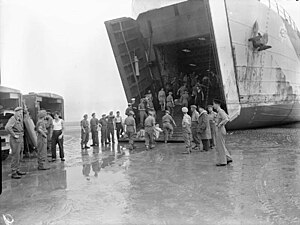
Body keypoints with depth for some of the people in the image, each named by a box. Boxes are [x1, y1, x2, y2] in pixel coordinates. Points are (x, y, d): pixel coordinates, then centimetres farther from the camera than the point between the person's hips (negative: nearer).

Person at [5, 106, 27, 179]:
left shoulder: (20, 119, 15)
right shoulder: (12, 119, -14)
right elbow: (7, 127, -30)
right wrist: (14, 135, -24)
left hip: (20, 139, 9)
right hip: (15, 140, -9)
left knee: (18, 156, 16)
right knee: (15, 156, -7)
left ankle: (17, 170, 25)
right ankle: (13, 173, -3)